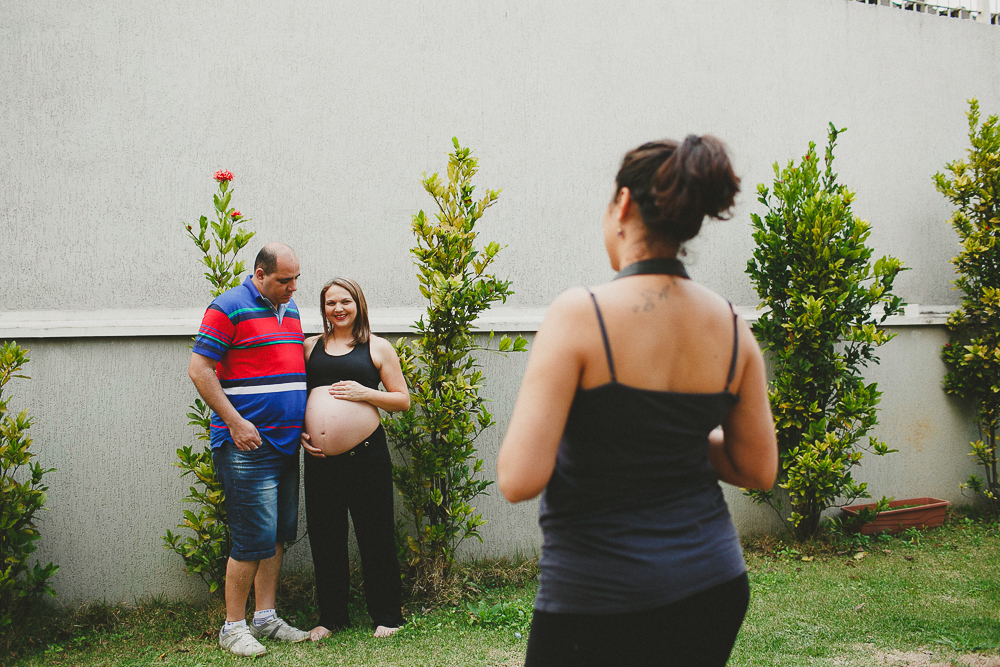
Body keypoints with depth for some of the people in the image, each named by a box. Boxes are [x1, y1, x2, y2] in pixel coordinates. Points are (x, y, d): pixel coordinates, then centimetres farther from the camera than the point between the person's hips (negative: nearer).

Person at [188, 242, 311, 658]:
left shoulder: (290, 310, 15)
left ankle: (265, 618, 23)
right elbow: (199, 369, -12)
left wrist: (305, 424, 15)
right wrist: (235, 422, -17)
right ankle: (233, 627, 7)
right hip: (247, 443, -8)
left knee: (279, 534, 12)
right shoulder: (229, 308, -9)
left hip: (286, 443, 8)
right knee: (255, 538, -6)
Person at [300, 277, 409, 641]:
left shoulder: (377, 347, 5)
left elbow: (403, 399, 3)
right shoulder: (311, 347, 12)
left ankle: (386, 615, 16)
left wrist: (365, 393, -11)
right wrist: (299, 433, 2)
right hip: (320, 458, 3)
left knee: (375, 536, 2)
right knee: (325, 538, 10)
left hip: (367, 454, -3)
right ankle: (331, 616, 24)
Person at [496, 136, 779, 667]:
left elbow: (519, 480, -22)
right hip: (715, 589, 6)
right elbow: (759, 470, 6)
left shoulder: (580, 315, -18)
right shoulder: (730, 325, -1)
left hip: (599, 601, -5)